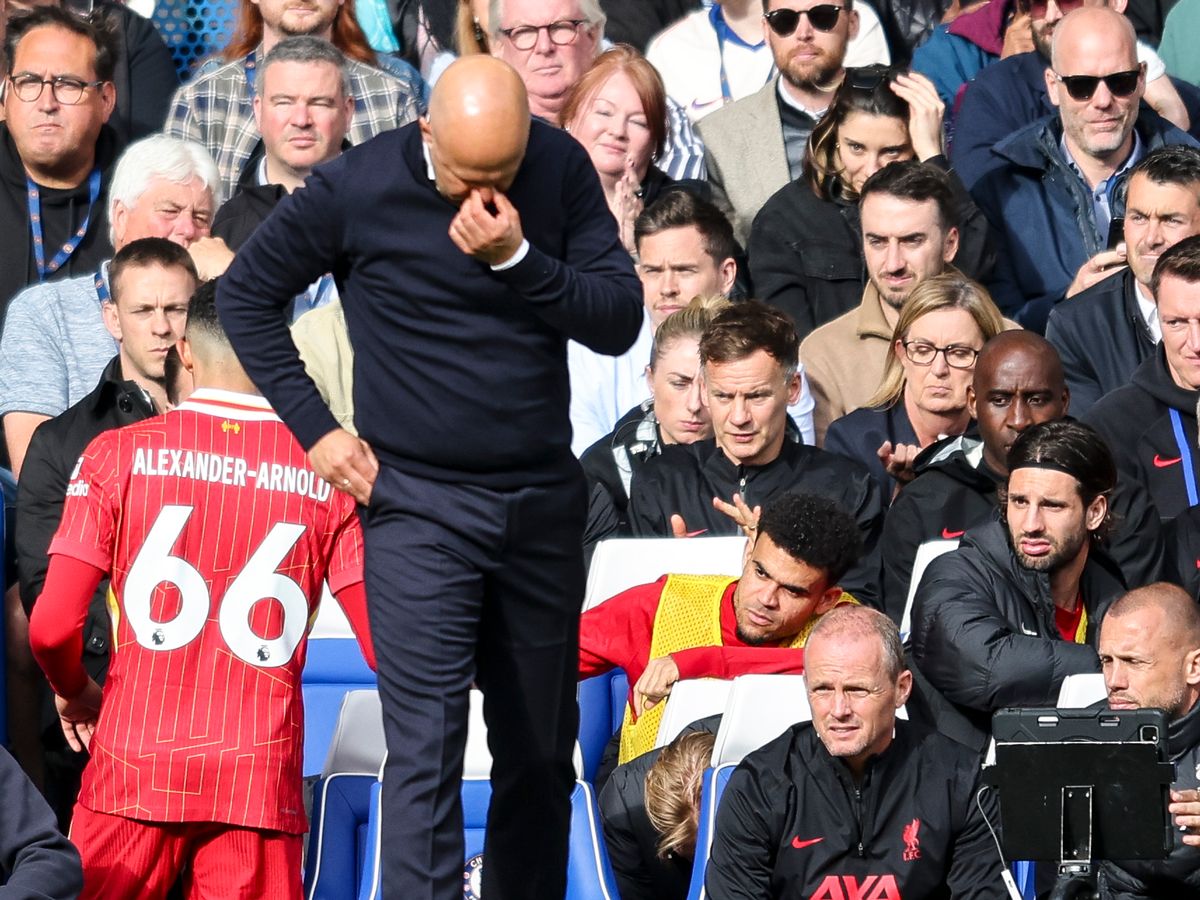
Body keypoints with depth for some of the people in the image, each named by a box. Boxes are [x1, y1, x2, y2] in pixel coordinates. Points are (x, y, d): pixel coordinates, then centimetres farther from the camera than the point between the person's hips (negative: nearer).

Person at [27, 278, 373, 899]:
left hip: (134, 762, -1)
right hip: (261, 777, 1)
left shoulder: (120, 453, 1)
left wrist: (73, 691, 17)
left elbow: (52, 627, -4)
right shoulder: (325, 471, 3)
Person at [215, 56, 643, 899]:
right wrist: (314, 427, -3)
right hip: (419, 504, -3)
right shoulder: (358, 187, -11)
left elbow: (620, 320, -6)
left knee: (542, 745, 13)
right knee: (426, 750, -11)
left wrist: (518, 259, -21)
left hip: (544, 498, 3)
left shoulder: (562, 168, -4)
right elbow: (247, 293, 2)